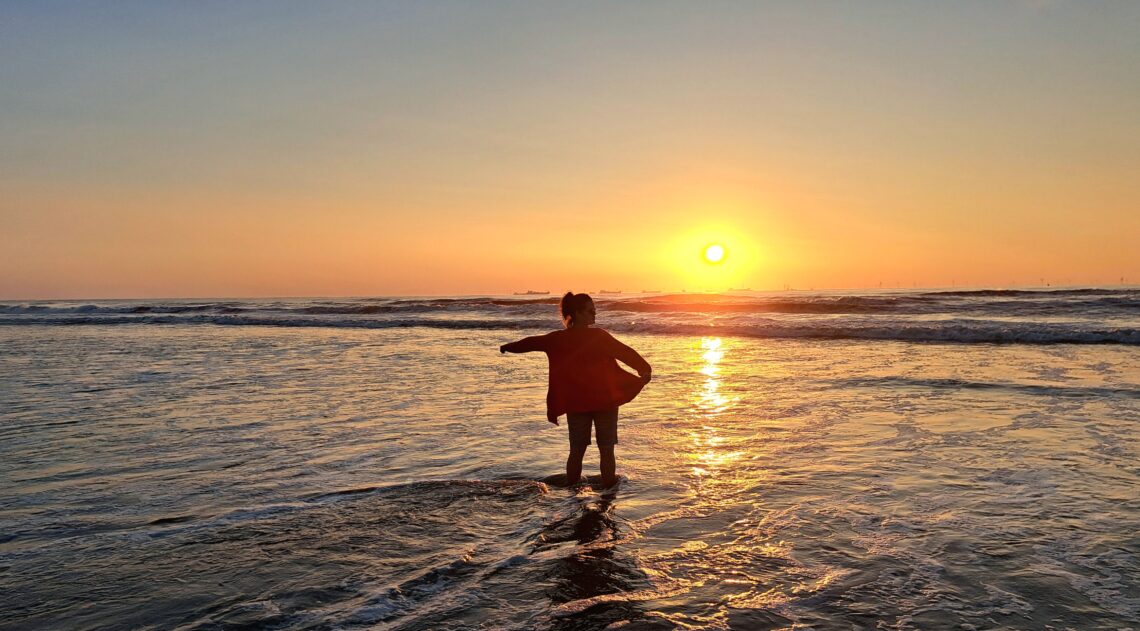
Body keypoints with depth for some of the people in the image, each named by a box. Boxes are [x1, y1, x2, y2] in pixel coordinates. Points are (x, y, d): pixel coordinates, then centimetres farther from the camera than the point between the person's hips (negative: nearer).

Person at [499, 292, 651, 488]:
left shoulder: (558, 339, -1)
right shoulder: (599, 336, -13)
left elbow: (531, 342, 13)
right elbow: (625, 352, -20)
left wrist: (508, 347, 28)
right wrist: (645, 369, -21)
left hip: (575, 404, 3)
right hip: (605, 401, -3)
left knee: (576, 451, 14)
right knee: (606, 450, 7)